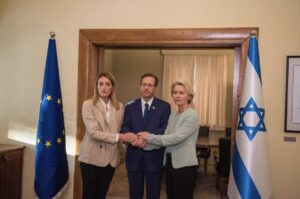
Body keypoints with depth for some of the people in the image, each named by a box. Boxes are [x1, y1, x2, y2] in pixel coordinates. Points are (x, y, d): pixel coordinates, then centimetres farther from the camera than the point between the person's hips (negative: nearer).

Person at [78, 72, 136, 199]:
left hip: (111, 158, 4)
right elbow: (93, 132, -17)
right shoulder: (88, 104, -8)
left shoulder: (119, 107, 6)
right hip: (92, 157, -4)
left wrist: (128, 139, -13)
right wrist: (119, 137, -24)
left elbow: (120, 130, 8)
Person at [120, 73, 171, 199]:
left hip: (154, 157, -2)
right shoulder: (130, 106, 8)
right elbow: (124, 127, 0)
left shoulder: (164, 106, 1)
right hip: (134, 156, 2)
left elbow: (166, 129, -9)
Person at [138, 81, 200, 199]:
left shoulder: (192, 116, -13)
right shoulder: (173, 115, 12)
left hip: (184, 165, -7)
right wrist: (146, 144, -14)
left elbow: (177, 137, -22)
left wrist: (150, 137, -19)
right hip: (170, 162, 8)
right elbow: (166, 137, 3)